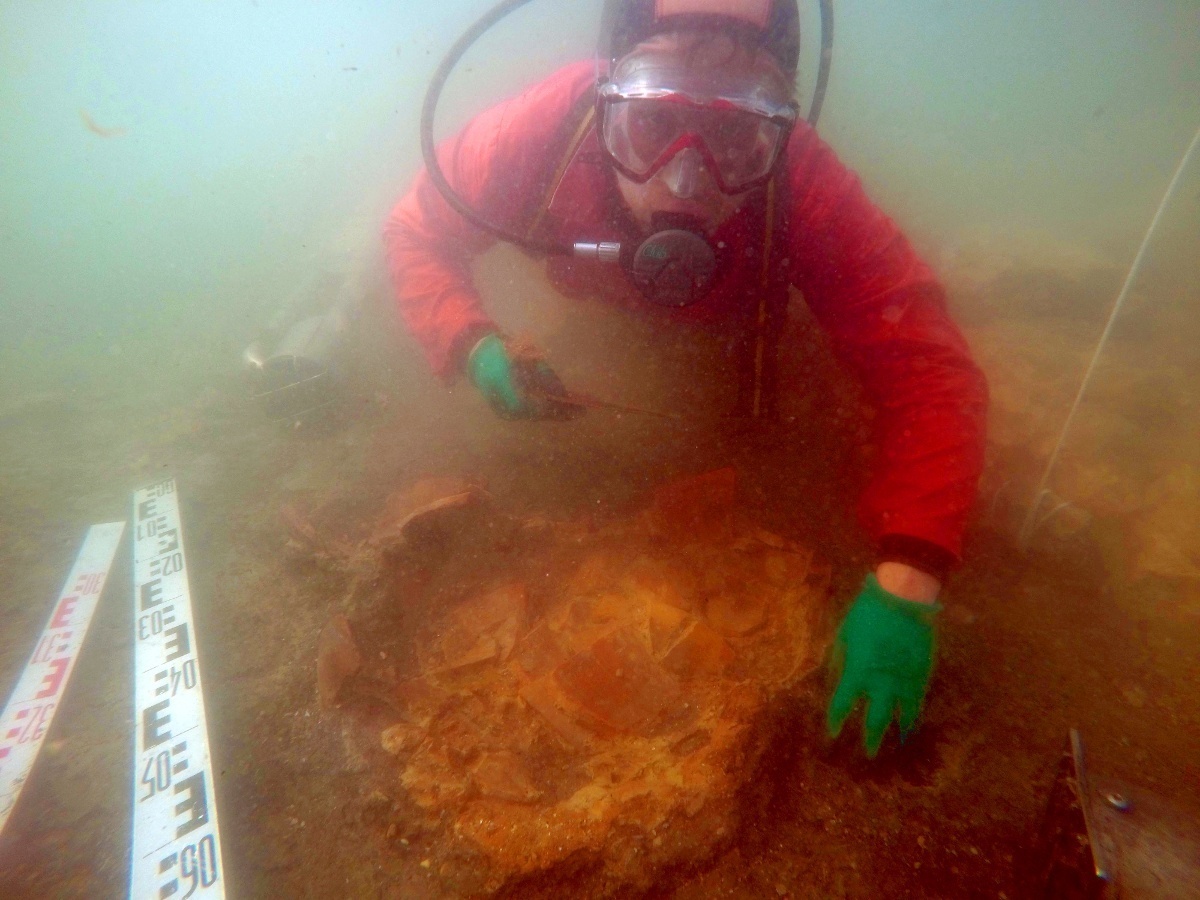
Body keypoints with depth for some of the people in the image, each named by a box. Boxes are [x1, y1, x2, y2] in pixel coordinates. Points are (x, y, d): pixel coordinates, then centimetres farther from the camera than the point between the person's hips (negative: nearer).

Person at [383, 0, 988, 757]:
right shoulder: (540, 131, -41)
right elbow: (417, 232, -24)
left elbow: (928, 374, -42)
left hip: (734, 340, 0)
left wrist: (905, 585, -51)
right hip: (588, 318, 2)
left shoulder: (806, 188, -44)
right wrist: (474, 347, -42)